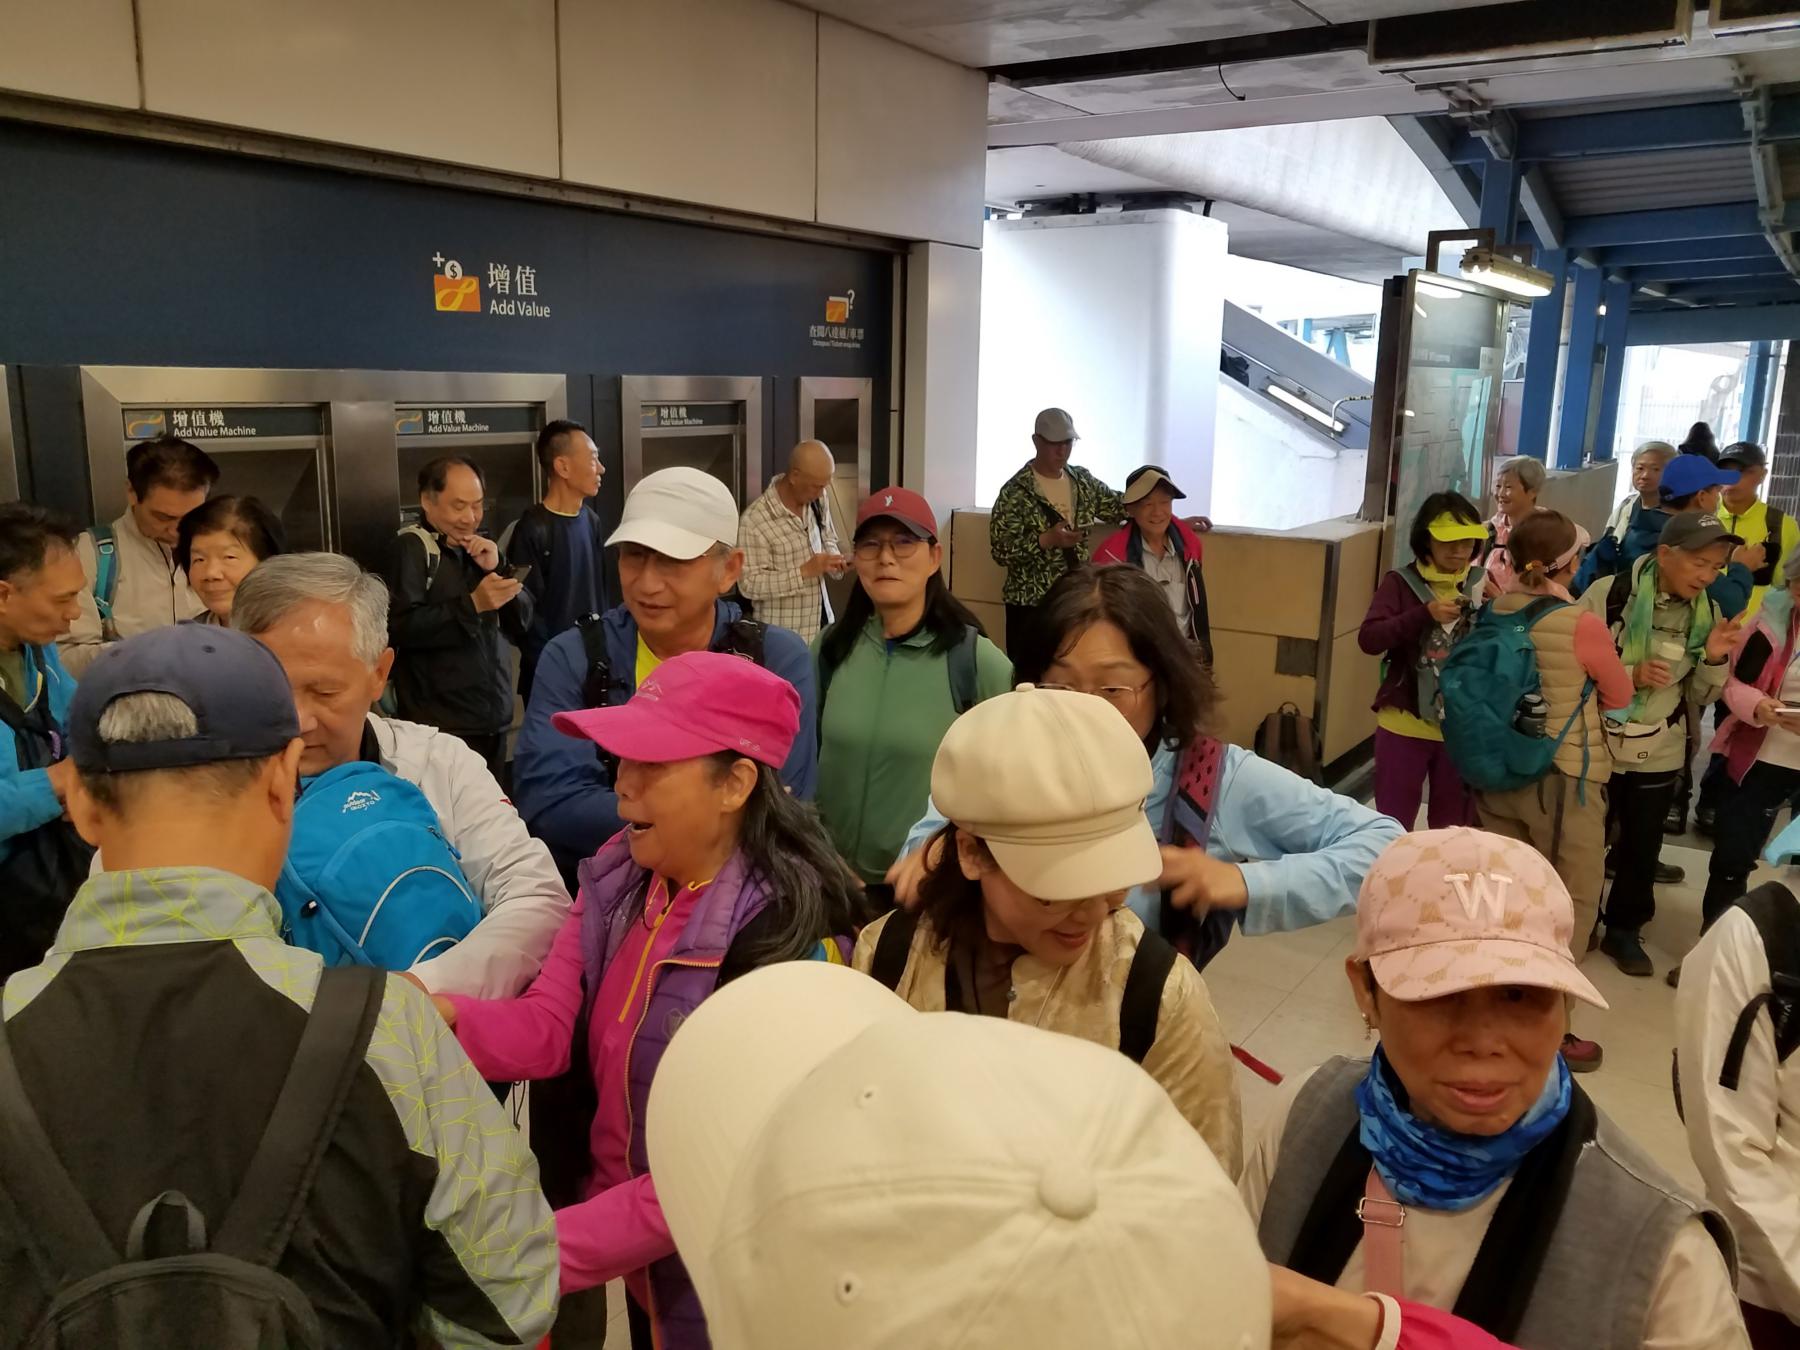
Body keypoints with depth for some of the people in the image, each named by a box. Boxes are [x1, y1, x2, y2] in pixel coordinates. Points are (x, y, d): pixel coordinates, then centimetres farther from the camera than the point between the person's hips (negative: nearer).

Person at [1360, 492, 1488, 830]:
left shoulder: (1482, 584, 3)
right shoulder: (1401, 583, -5)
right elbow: (1369, 639, -16)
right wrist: (1425, 615, -26)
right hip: (1405, 726, -2)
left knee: (1454, 828, 14)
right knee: (1393, 826, 8)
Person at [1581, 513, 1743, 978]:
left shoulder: (1708, 612, -1)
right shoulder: (1608, 594, -17)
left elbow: (1699, 697, 4)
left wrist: (1714, 660, -15)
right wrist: (1630, 675, -28)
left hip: (1660, 753, 4)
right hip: (1598, 744, -4)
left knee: (1642, 847, 15)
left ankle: (1624, 930, 33)